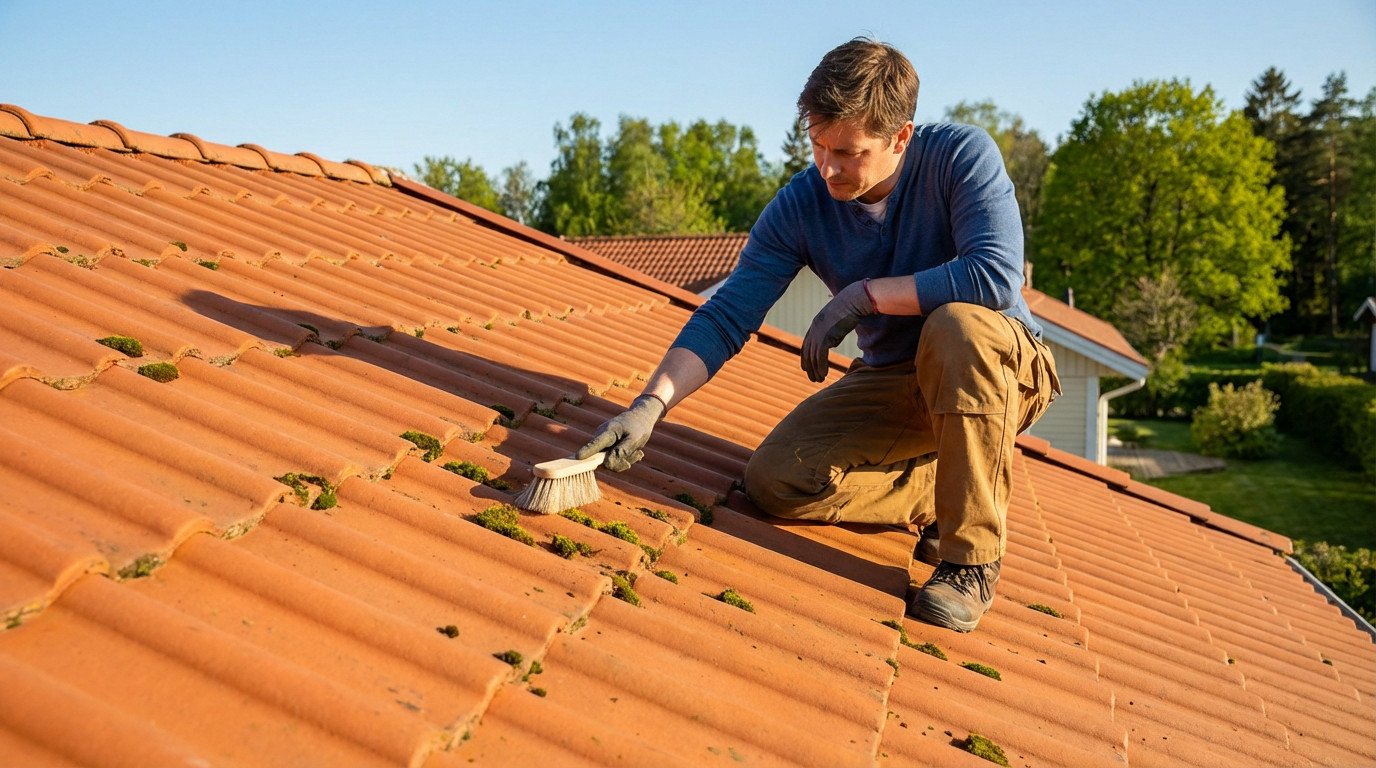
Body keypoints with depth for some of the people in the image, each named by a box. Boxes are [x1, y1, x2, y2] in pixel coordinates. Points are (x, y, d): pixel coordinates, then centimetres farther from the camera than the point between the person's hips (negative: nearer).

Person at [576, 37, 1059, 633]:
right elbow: (726, 317, -16)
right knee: (775, 479, -16)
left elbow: (996, 276, -33)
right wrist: (653, 402, -30)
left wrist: (860, 296, -27)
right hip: (891, 382, 4)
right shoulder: (800, 206, -11)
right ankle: (949, 495, 4)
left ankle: (973, 553, -23)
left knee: (956, 323, -39)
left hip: (1003, 367, -3)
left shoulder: (961, 155, -19)